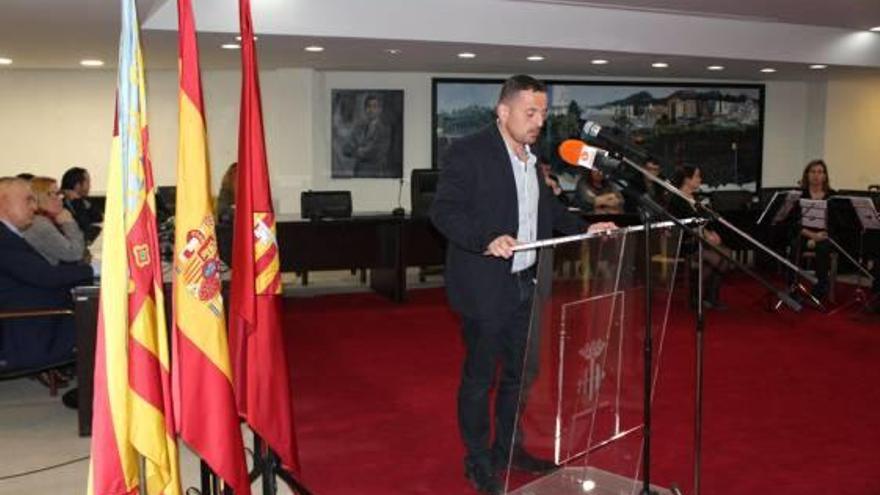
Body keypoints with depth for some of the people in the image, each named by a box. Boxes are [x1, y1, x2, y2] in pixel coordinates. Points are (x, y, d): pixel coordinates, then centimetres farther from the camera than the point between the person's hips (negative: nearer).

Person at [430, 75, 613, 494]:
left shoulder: (532, 157, 11)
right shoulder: (469, 152, -14)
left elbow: (547, 208, 22)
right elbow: (443, 211, -20)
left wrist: (585, 228, 8)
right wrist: (488, 239, -33)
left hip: (526, 285, 8)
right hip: (485, 287, -8)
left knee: (519, 373, 17)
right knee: (479, 378, 5)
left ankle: (508, 449, 33)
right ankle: (478, 461, 20)